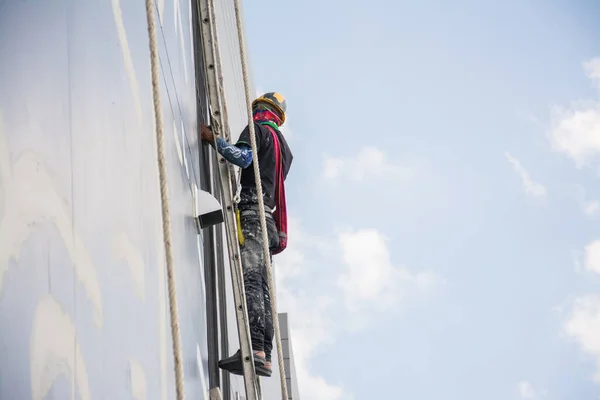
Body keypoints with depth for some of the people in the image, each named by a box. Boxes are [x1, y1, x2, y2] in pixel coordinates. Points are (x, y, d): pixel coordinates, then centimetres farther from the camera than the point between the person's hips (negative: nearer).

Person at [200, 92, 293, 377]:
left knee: (250, 280, -21)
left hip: (251, 213, -9)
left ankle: (255, 350, -35)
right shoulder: (285, 147, 30)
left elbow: (243, 157, -15)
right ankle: (265, 356, -7)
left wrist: (213, 139, -4)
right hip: (269, 219, 9)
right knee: (261, 287, 1)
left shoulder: (258, 129, 4)